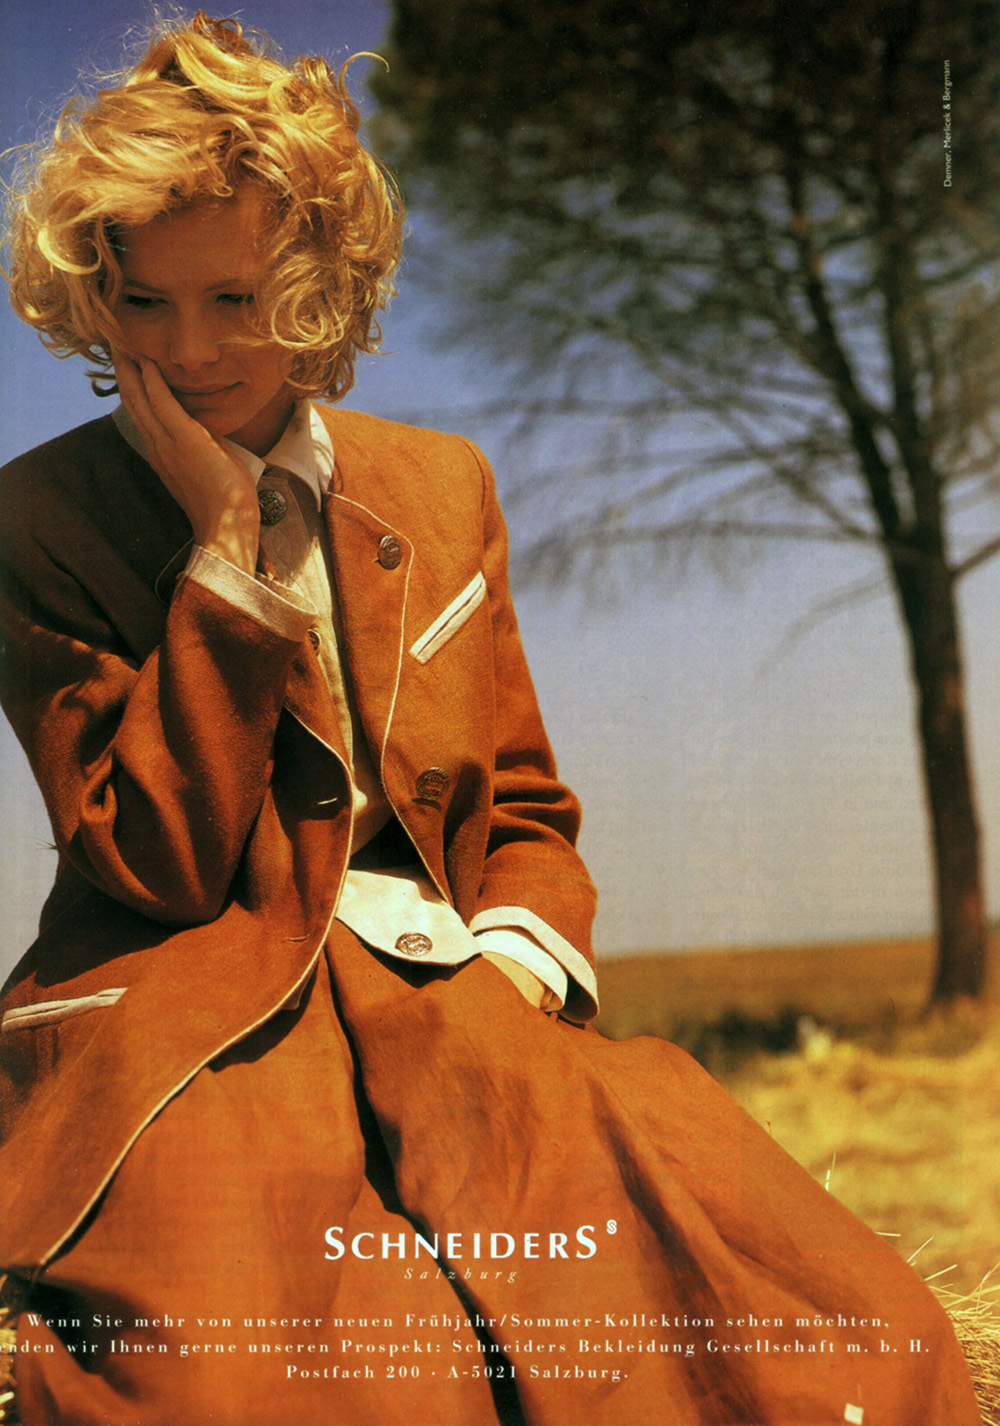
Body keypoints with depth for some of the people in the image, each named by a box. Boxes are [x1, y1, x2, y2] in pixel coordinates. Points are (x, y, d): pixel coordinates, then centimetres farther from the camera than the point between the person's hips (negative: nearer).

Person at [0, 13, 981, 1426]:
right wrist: (224, 542, -11)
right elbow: (160, 861, -7)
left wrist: (515, 961, -1)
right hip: (191, 1029, -3)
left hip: (444, 1005, 4)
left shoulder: (440, 487, 16)